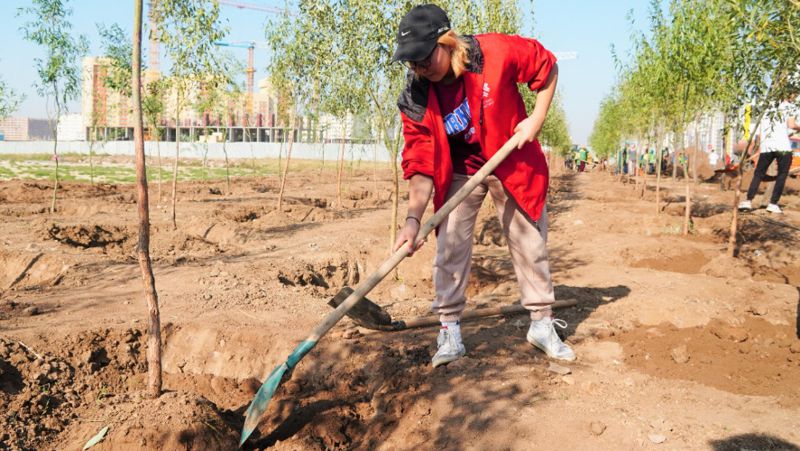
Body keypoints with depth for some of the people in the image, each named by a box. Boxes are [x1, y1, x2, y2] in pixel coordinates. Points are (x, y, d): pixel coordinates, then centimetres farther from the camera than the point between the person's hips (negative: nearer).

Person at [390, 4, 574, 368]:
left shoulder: (497, 52, -27)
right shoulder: (415, 100, -22)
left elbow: (546, 67, -8)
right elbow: (420, 163, -22)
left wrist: (536, 118, -15)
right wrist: (413, 218, -33)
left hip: (514, 163, 0)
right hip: (459, 172, 1)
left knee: (530, 242, 7)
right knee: (450, 246, -8)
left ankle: (542, 324, 24)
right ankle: (450, 331, 7)